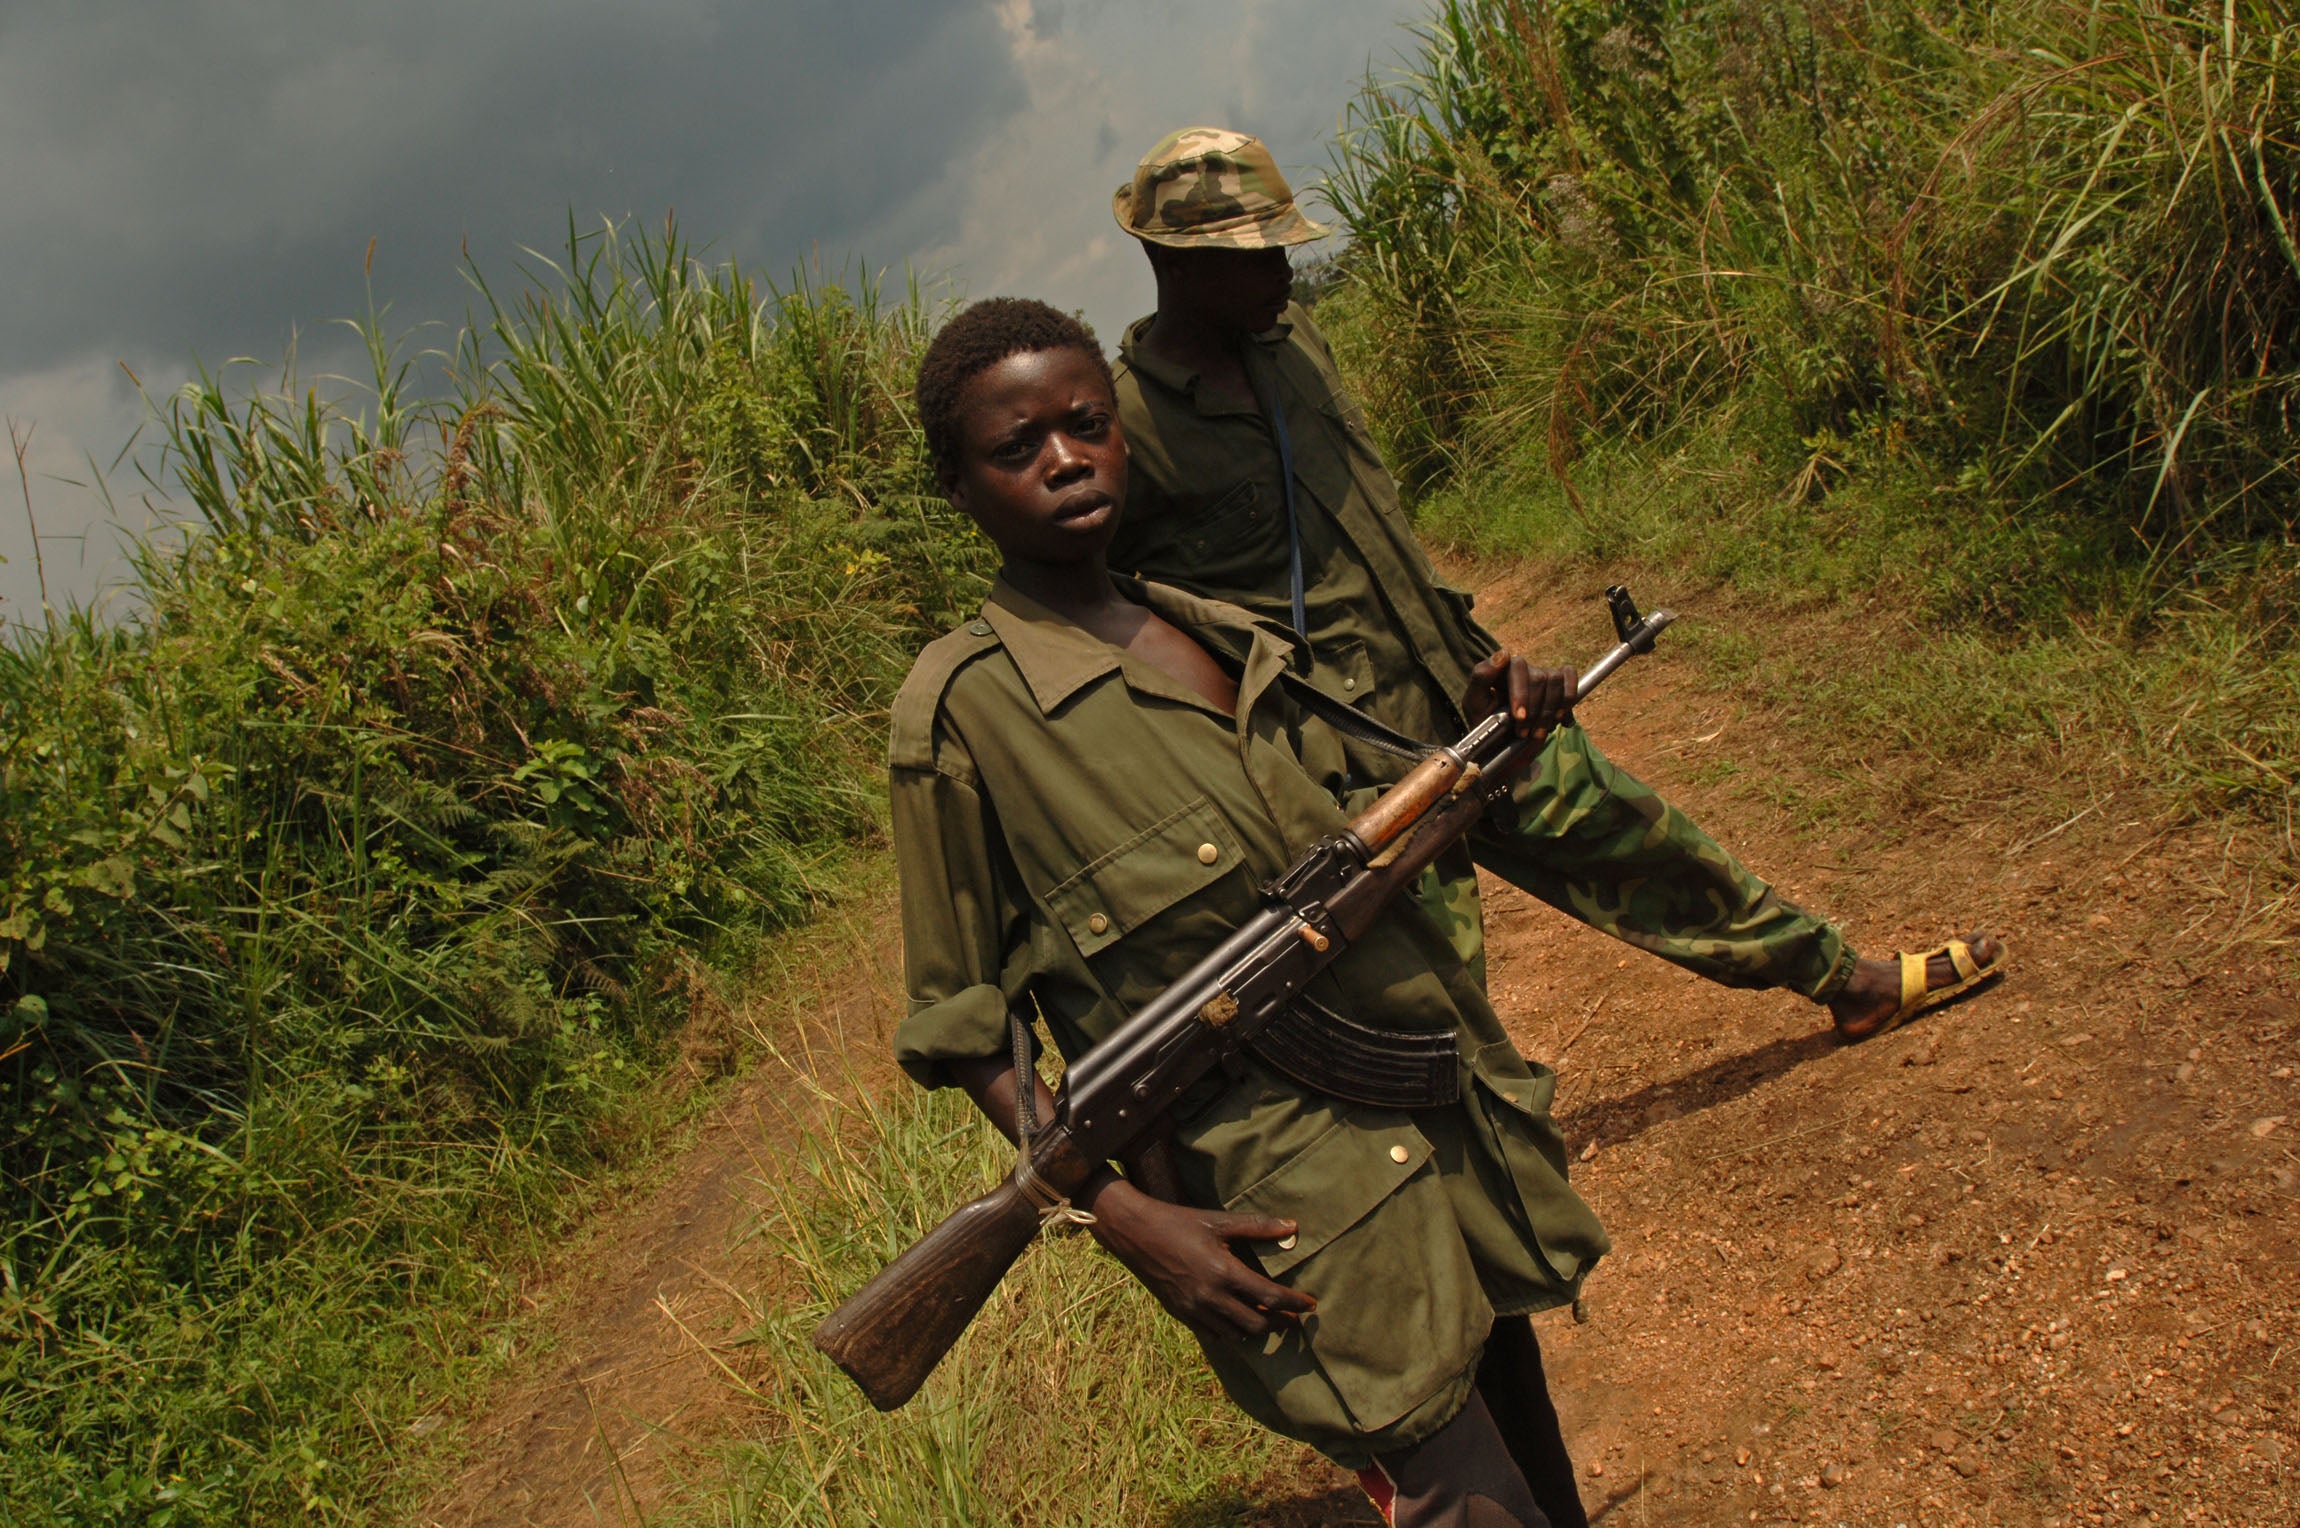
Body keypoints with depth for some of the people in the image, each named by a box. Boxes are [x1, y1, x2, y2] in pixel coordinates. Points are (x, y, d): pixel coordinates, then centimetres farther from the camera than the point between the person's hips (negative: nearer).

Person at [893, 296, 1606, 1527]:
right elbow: (967, 1023, -7)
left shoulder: (1234, 633, 7)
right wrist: (1123, 1216, -16)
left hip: (1461, 1133, 7)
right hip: (1294, 1220, -6)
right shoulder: (961, 708, -10)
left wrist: (1480, 733, 1)